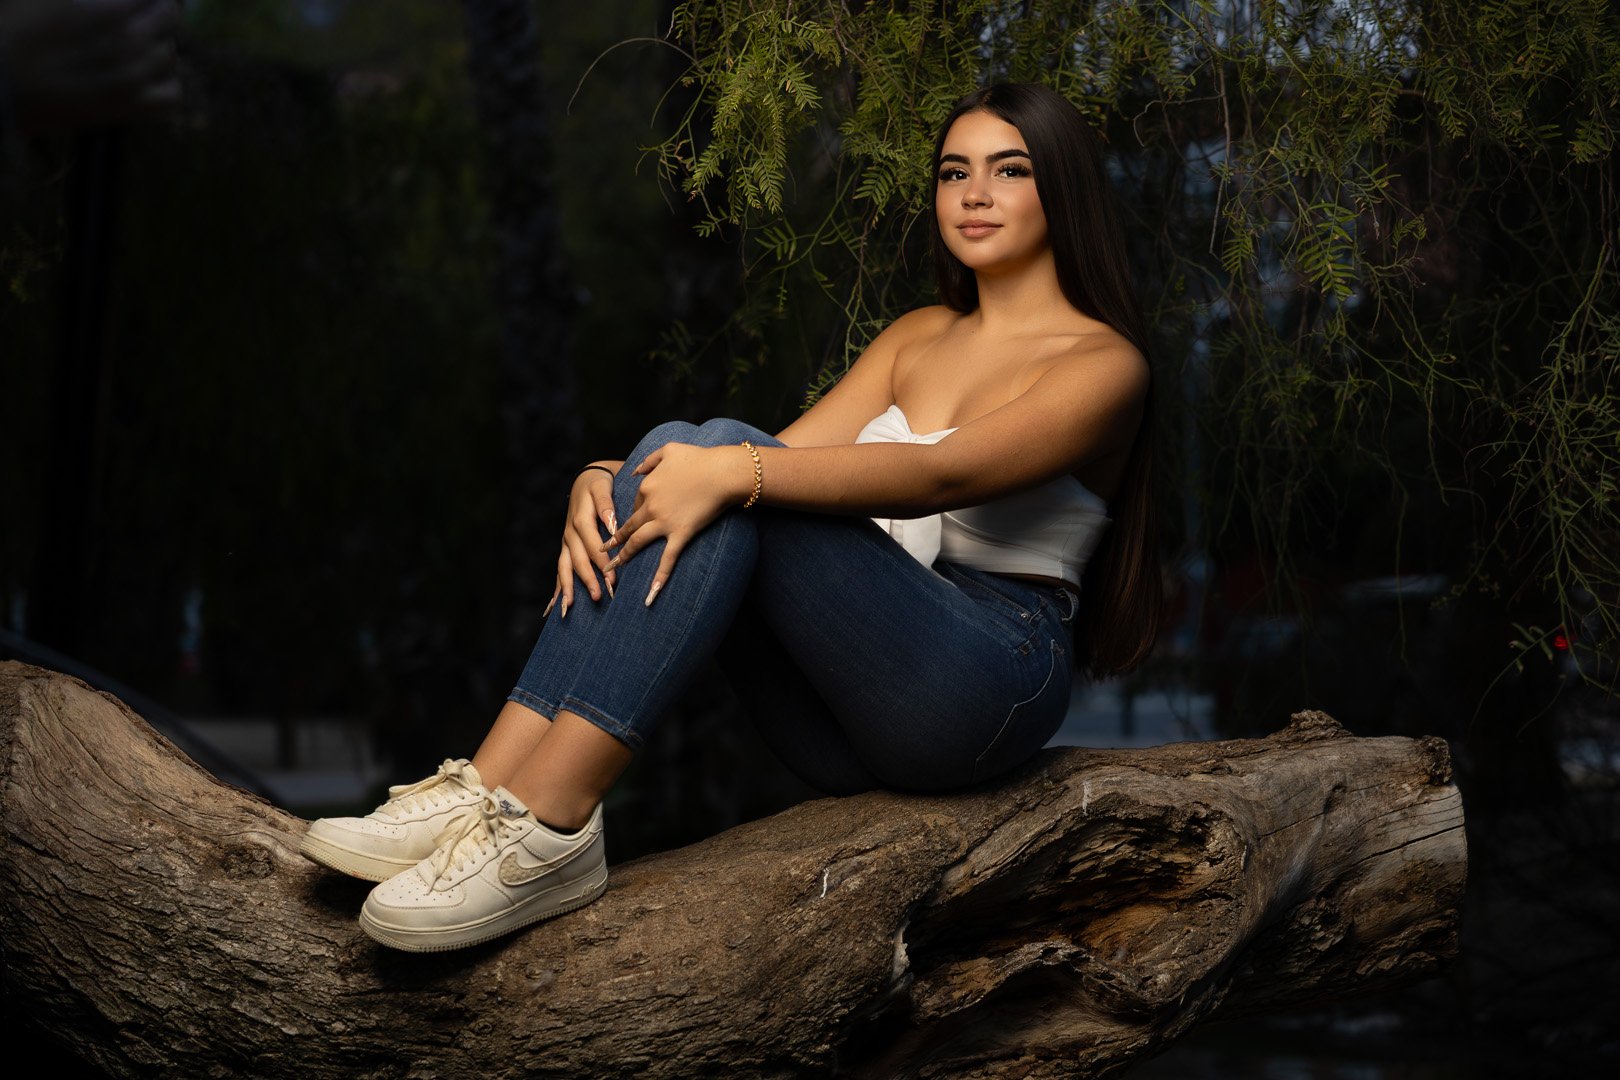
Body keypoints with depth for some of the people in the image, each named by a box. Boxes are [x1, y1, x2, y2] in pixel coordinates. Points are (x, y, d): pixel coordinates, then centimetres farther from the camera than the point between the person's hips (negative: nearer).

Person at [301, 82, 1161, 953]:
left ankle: (548, 825, -33)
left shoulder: (1102, 362, -1)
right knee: (675, 451, -19)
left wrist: (734, 472, -32)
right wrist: (607, 481, -12)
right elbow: (795, 453, 7)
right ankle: (485, 791, -28)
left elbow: (940, 475, -20)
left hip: (993, 681, -6)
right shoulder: (919, 336, 21)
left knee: (727, 460, -26)